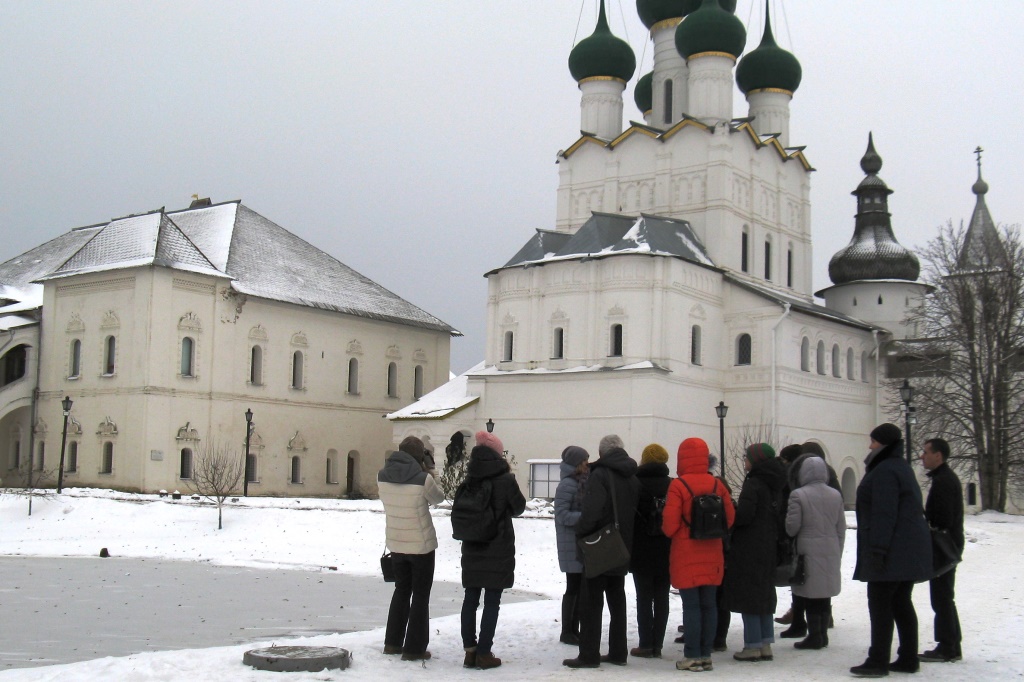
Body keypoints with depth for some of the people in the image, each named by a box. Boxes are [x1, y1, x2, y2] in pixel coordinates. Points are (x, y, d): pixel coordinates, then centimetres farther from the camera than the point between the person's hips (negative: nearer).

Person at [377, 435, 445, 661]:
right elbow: (438, 498, -2)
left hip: (395, 544, 5)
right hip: (421, 545, -5)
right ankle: (414, 648, 10)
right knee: (420, 594, 8)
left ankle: (392, 642, 25)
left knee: (401, 590, 22)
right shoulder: (423, 479, -20)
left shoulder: (382, 476, -6)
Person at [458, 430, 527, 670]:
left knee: (470, 598, 11)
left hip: (472, 548, 5)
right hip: (498, 549, -4)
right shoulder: (505, 479, -13)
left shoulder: (469, 480, 1)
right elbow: (519, 507, 1)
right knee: (492, 601, 0)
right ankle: (484, 653, 1)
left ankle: (470, 650, 12)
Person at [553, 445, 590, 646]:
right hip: (572, 545, -8)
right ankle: (566, 632, 8)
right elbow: (562, 515, -19)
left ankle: (574, 630, 21)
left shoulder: (582, 482, 12)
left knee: (580, 586, 12)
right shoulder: (567, 484, -14)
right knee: (573, 586, -2)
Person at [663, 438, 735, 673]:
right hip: (712, 555, 4)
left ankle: (692, 657, 2)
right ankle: (706, 655, 14)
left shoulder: (678, 486, -12)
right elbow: (729, 518, 5)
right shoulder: (717, 485, 2)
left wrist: (670, 533, 9)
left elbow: (670, 524, -13)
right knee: (709, 604, 9)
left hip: (686, 556, -4)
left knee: (691, 605, -1)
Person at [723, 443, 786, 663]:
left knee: (747, 595, -2)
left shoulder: (753, 484, -17)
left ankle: (753, 646, -1)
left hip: (748, 549, -8)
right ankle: (766, 645, 17)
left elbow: (743, 515, -22)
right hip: (768, 548, 9)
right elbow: (779, 516, 16)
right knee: (764, 595, 14)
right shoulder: (774, 485, 10)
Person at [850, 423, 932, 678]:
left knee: (880, 603, -6)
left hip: (892, 551, -10)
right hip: (910, 551, 10)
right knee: (901, 603, 12)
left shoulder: (884, 471, -15)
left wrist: (877, 549, -23)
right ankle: (908, 658, 15)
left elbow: (884, 514, -22)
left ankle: (878, 661, -5)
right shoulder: (901, 468, 18)